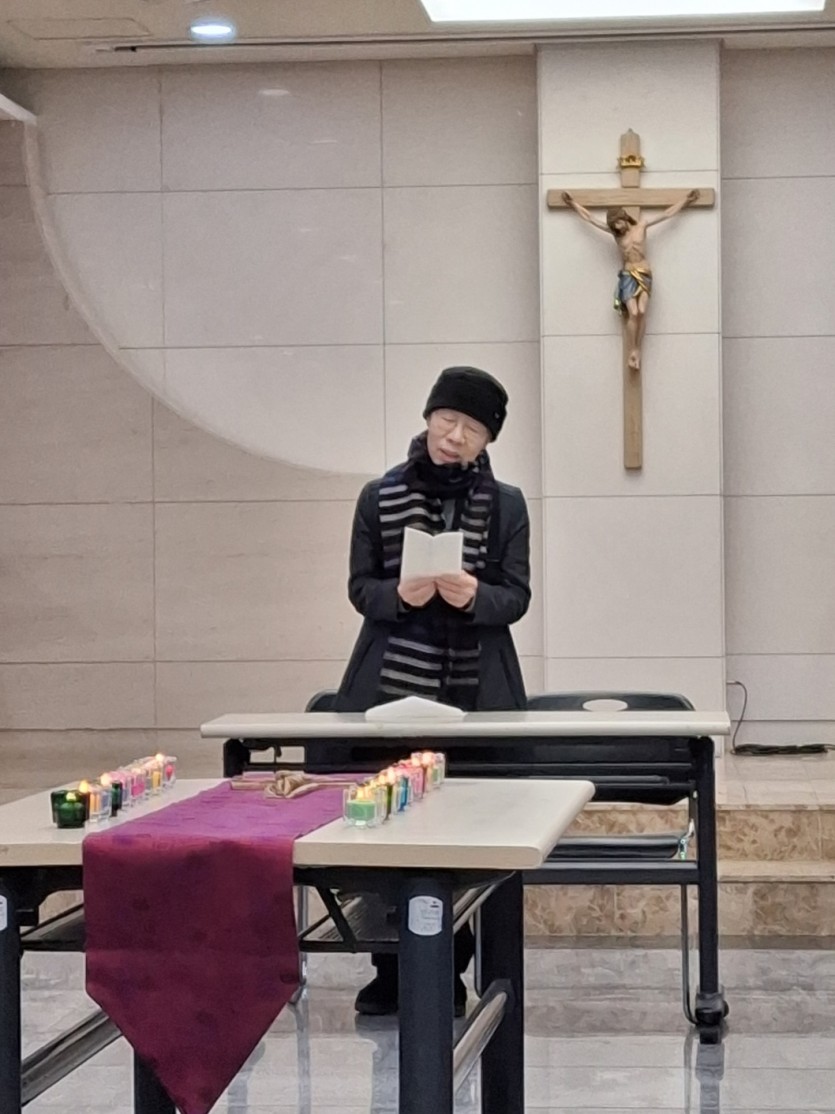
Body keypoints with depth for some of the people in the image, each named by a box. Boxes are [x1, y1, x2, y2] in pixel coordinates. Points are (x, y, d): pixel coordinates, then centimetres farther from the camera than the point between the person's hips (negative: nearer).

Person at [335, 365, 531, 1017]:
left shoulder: (505, 504, 5)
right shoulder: (380, 497, 5)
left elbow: (516, 596, 2)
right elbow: (360, 587, 5)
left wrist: (474, 596, -19)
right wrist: (399, 596, -16)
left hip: (474, 694, 0)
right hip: (390, 689, 0)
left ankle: (448, 974, 11)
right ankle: (391, 973, 11)